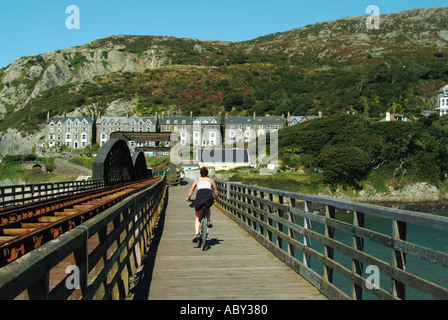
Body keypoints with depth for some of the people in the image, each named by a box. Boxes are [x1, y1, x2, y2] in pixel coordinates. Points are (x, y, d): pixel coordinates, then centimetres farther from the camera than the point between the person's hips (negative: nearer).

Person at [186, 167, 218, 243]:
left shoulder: (197, 180, 27)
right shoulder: (211, 180, 28)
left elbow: (191, 190, 22)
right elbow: (215, 191, 30)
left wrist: (188, 198, 37)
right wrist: (216, 199, 47)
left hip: (199, 195, 0)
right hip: (209, 196, 0)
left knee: (197, 217, 10)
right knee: (207, 208, 35)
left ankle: (196, 233, -10)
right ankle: (208, 221, 8)